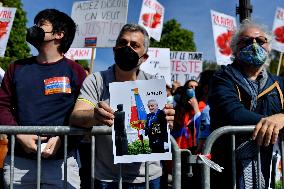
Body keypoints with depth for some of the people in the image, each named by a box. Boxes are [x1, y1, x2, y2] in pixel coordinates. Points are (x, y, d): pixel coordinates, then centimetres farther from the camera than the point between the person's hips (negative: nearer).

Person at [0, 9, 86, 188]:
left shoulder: (75, 71, 3)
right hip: (18, 160, 3)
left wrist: (61, 138, -17)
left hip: (61, 161, -3)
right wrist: (20, 136, -7)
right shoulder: (17, 68, 14)